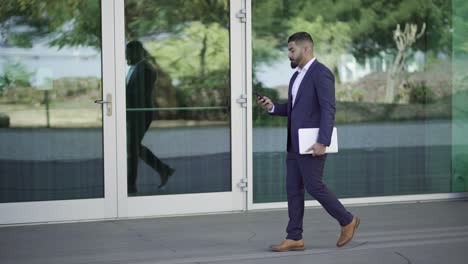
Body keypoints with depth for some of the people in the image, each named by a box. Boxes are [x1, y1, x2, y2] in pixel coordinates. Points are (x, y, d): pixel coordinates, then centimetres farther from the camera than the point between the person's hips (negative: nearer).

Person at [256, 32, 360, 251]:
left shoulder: (321, 73, -14)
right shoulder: (297, 75, 16)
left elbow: (328, 110, -20)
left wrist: (323, 142, -26)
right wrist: (272, 107, 4)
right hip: (295, 143, 9)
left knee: (314, 187, -6)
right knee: (293, 189, 5)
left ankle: (347, 221, 11)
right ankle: (295, 238, 7)